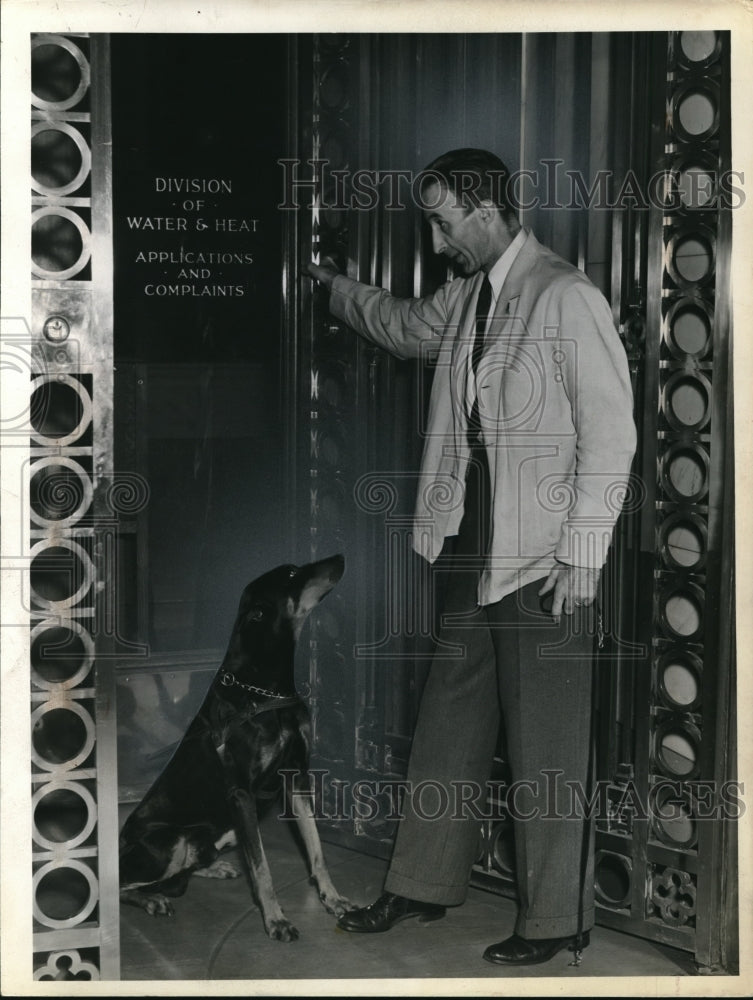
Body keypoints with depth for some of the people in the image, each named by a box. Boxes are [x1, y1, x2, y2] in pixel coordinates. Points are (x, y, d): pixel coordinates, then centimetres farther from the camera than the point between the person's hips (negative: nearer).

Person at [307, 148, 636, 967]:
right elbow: (406, 325, 35)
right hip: (475, 551, 8)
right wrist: (333, 286, 44)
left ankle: (556, 920, 12)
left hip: (546, 564, -8)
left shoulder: (567, 298, -13)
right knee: (448, 729, 15)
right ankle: (423, 886, 28)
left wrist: (581, 553, -16)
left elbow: (610, 434, -15)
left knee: (546, 748, 0)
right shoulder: (464, 298, 11)